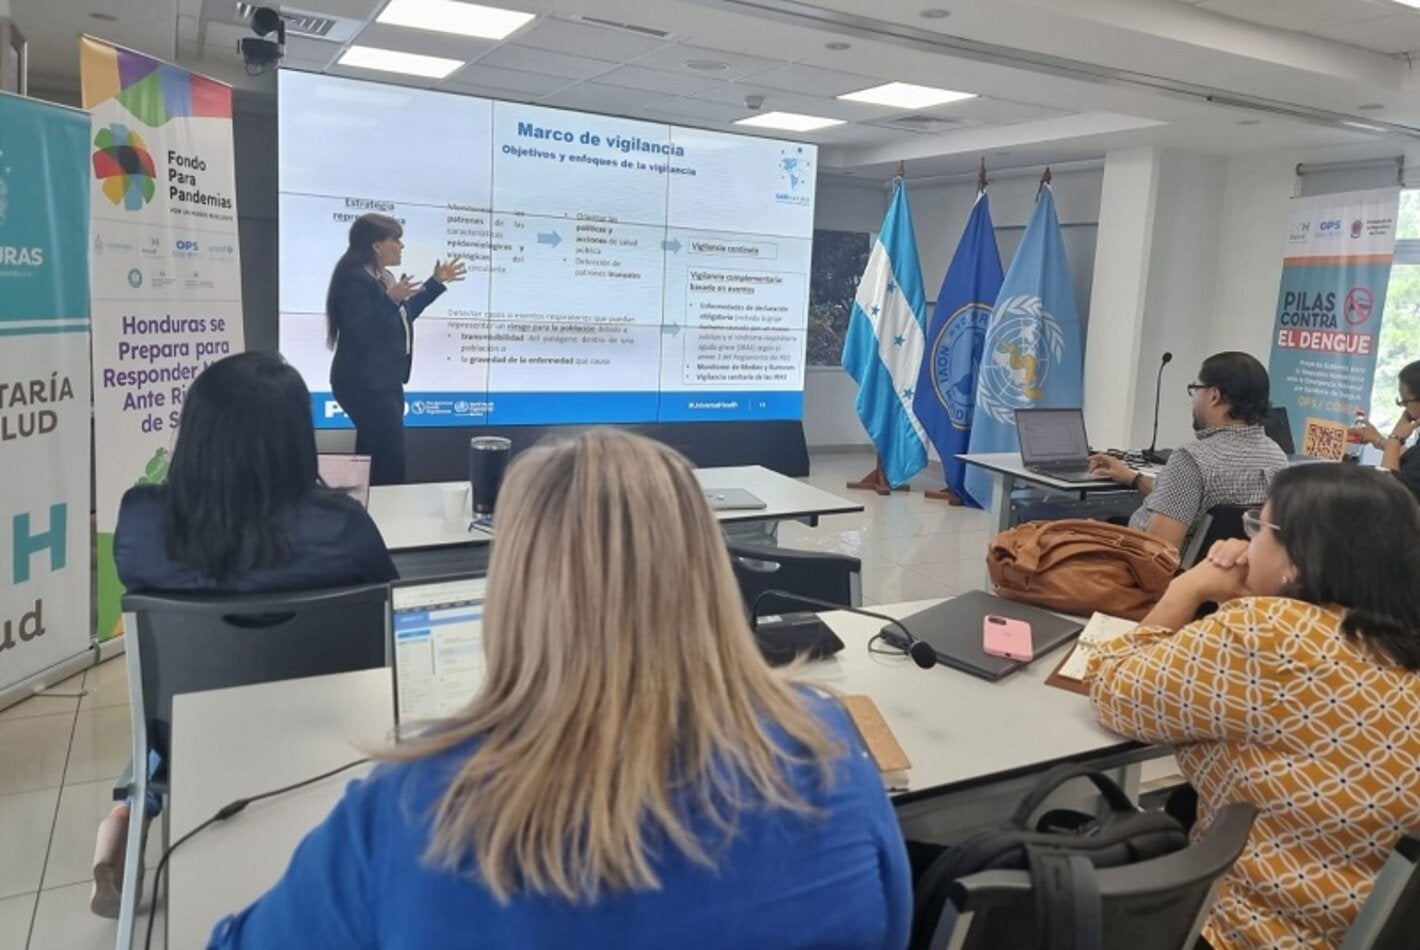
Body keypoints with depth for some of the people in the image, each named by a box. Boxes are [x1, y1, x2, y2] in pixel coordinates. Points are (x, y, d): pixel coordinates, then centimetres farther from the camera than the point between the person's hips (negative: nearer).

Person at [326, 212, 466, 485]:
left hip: (385, 381, 10)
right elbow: (357, 330, -24)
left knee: (374, 456, 12)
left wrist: (437, 282, 27)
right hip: (365, 384, -10)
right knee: (390, 459, -11)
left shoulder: (383, 277, 13)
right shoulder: (355, 279, -17)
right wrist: (390, 299, -29)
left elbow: (403, 316, 26)